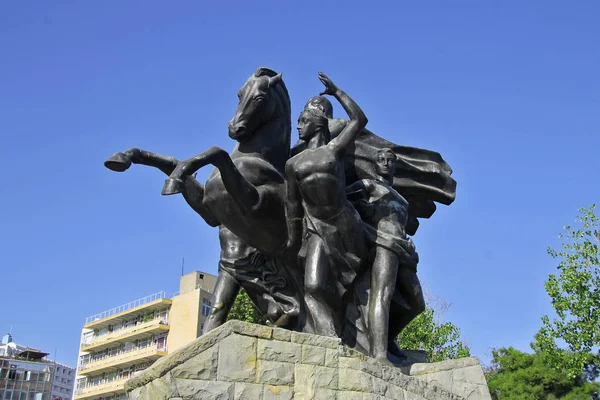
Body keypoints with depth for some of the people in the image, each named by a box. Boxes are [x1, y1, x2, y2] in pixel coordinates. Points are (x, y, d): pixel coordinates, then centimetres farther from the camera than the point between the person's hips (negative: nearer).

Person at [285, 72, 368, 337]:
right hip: (316, 229, 1)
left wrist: (337, 92, 17)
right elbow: (293, 206, 11)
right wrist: (293, 241, 13)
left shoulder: (334, 149, 3)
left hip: (346, 224, 0)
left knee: (352, 281, 11)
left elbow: (359, 120, 8)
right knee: (314, 286, -19)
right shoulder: (293, 164, 8)